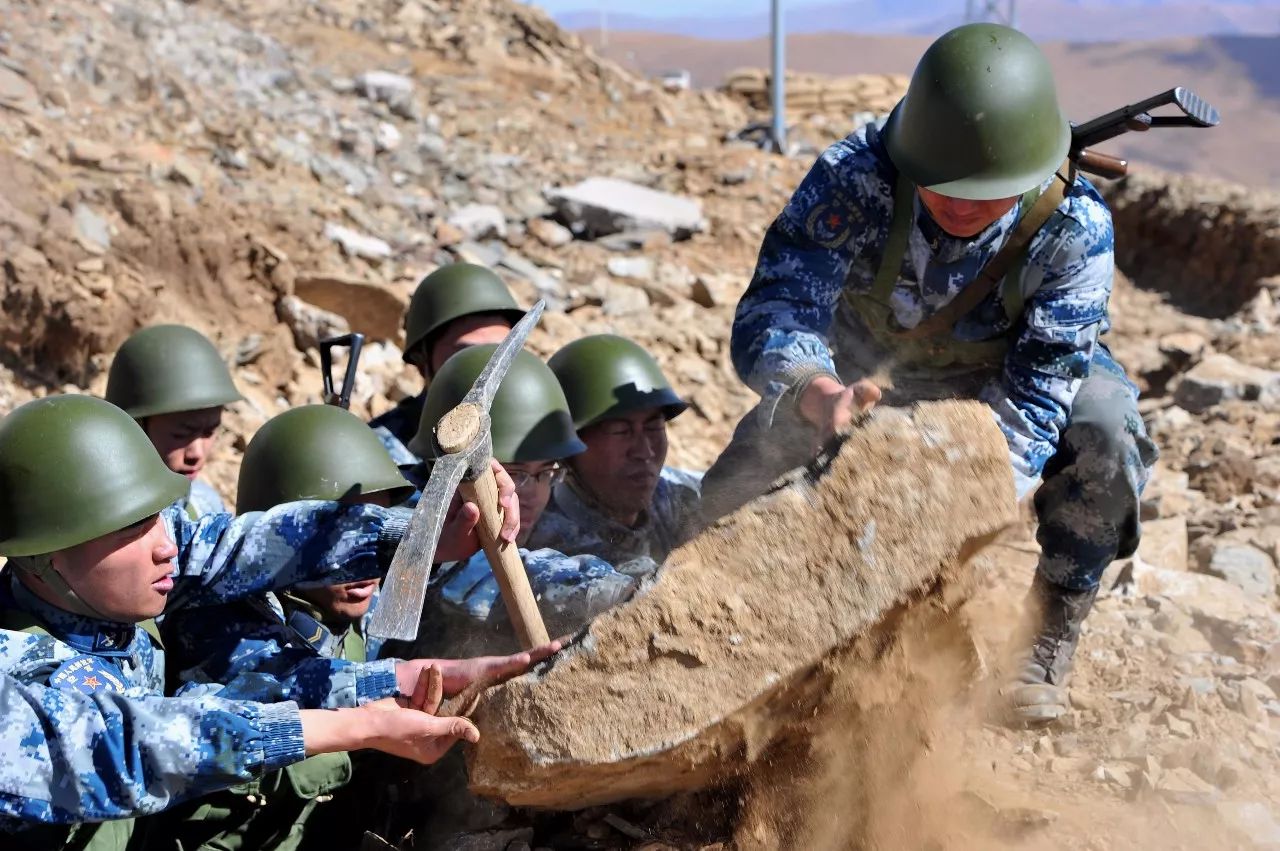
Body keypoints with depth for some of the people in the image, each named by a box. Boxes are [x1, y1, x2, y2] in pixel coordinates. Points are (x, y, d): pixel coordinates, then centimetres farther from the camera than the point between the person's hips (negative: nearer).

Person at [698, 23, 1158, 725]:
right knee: (740, 496, -15)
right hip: (871, 374, 1)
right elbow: (773, 307, -40)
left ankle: (1043, 647, -11)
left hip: (1016, 371, -1)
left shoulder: (1075, 228, -33)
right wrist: (821, 395, -63)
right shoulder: (853, 179, -34)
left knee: (1103, 436, -30)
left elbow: (1034, 393, -35)